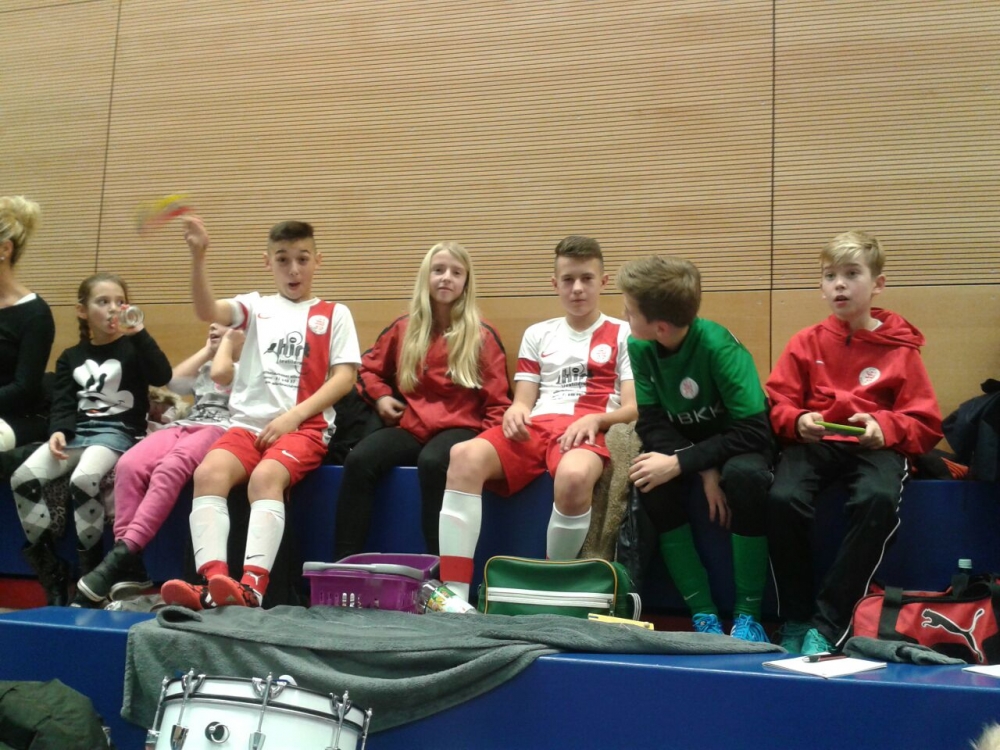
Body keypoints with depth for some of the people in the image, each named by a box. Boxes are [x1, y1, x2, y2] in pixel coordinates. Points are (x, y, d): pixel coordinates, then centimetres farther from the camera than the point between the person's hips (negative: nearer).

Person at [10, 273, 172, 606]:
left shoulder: (132, 349, 8)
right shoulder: (70, 357, 19)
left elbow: (162, 376, -11)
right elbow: (62, 403, 11)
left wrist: (139, 334, -16)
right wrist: (58, 430, -10)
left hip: (118, 432, -4)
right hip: (77, 432, 4)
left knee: (83, 480, -35)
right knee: (22, 478, -22)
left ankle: (91, 577, -23)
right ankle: (51, 572, -12)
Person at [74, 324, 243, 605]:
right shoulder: (205, 365, 36)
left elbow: (219, 374, -8)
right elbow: (175, 381, 17)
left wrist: (227, 343, 9)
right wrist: (207, 349, 23)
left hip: (220, 429, -6)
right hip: (182, 425, 6)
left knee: (169, 469, -38)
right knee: (129, 464, -26)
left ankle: (124, 553, -43)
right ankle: (129, 565, -30)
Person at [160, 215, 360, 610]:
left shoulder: (334, 314, 12)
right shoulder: (257, 307, 17)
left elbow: (344, 376, 2)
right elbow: (207, 311, -3)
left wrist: (294, 415, -10)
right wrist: (198, 258, -20)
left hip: (305, 426, -3)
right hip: (248, 422, 3)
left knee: (266, 475, -34)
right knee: (208, 472, -27)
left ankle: (252, 586, -44)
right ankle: (212, 581, -37)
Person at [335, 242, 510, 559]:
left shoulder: (482, 336, 3)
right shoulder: (403, 329, 13)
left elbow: (496, 400, 4)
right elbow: (370, 367, 29)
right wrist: (380, 396, 8)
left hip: (459, 427, -3)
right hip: (410, 425, 4)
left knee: (432, 462, -39)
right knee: (358, 460, -27)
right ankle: (344, 563, -25)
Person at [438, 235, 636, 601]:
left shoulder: (623, 334, 13)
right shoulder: (537, 334, 23)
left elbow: (633, 408, 4)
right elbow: (523, 401, 17)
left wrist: (594, 420, -17)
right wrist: (514, 412, -8)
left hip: (586, 430, -3)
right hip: (535, 427, 3)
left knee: (574, 476, -42)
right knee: (464, 455, -30)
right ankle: (453, 595, -35)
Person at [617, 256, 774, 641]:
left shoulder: (718, 346, -27)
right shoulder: (639, 347, -13)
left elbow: (753, 432, -29)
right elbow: (651, 424, -13)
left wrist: (680, 464, -34)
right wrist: (704, 471, -28)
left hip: (737, 443, -4)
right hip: (685, 443, 4)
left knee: (744, 475, -37)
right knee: (651, 483, -28)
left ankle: (748, 613, -22)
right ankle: (703, 613, -20)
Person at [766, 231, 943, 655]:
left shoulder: (900, 350, 6)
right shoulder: (806, 343, 10)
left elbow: (927, 425, 5)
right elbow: (777, 403, 9)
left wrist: (885, 427, -16)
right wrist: (798, 421, -15)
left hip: (875, 446, -1)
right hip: (814, 442, 1)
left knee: (877, 500, -36)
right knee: (783, 499, -31)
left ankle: (827, 625, -26)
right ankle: (794, 621, -12)